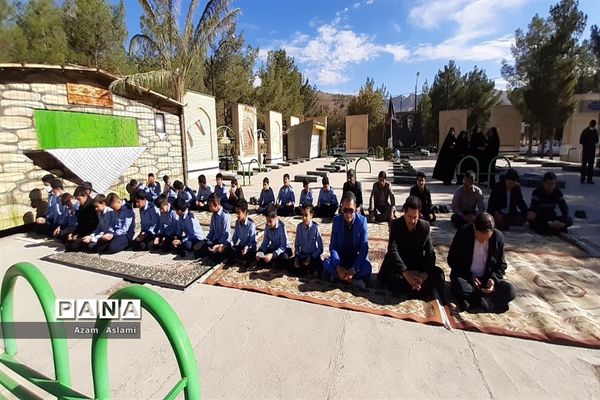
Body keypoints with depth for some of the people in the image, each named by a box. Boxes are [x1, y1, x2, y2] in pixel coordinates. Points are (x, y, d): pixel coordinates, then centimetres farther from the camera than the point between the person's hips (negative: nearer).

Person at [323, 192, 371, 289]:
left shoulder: (362, 221, -14)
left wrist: (354, 269, -29)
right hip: (341, 257, 2)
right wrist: (337, 266, -27)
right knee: (327, 263, -27)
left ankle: (337, 277, -19)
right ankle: (354, 280, -22)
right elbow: (333, 246, -9)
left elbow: (364, 248, -17)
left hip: (357, 257, -1)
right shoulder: (336, 220, -9)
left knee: (367, 267, -33)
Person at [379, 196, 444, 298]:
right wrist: (405, 272, -37)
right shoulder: (395, 224, -11)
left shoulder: (425, 226, -5)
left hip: (418, 266, 2)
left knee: (438, 275, -24)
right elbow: (392, 250, -23)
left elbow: (430, 252, -8)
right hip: (400, 266, -2)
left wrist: (425, 273, -27)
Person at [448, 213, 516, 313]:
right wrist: (470, 277, -19)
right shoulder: (462, 234, -17)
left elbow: (501, 265, 3)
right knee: (461, 289, -35)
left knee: (509, 290, -23)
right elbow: (452, 260, -8)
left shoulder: (498, 237, -9)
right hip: (465, 276, -3)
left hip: (487, 278, 3)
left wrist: (493, 279, -17)